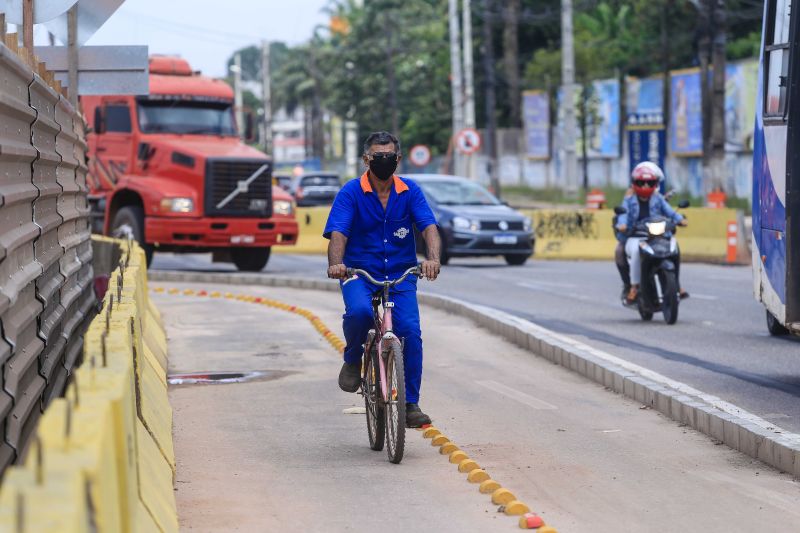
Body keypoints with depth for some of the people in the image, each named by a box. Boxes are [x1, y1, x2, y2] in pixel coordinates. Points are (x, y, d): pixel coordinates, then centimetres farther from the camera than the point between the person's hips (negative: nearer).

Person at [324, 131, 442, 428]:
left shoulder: (410, 192, 4)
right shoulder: (351, 192, -2)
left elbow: (429, 227, -9)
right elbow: (338, 233, -14)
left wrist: (433, 258, -30)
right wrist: (336, 263, -35)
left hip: (400, 276, 2)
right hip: (359, 273, -2)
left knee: (410, 331, -16)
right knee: (359, 311, -34)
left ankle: (411, 404, -3)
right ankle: (353, 359, -1)